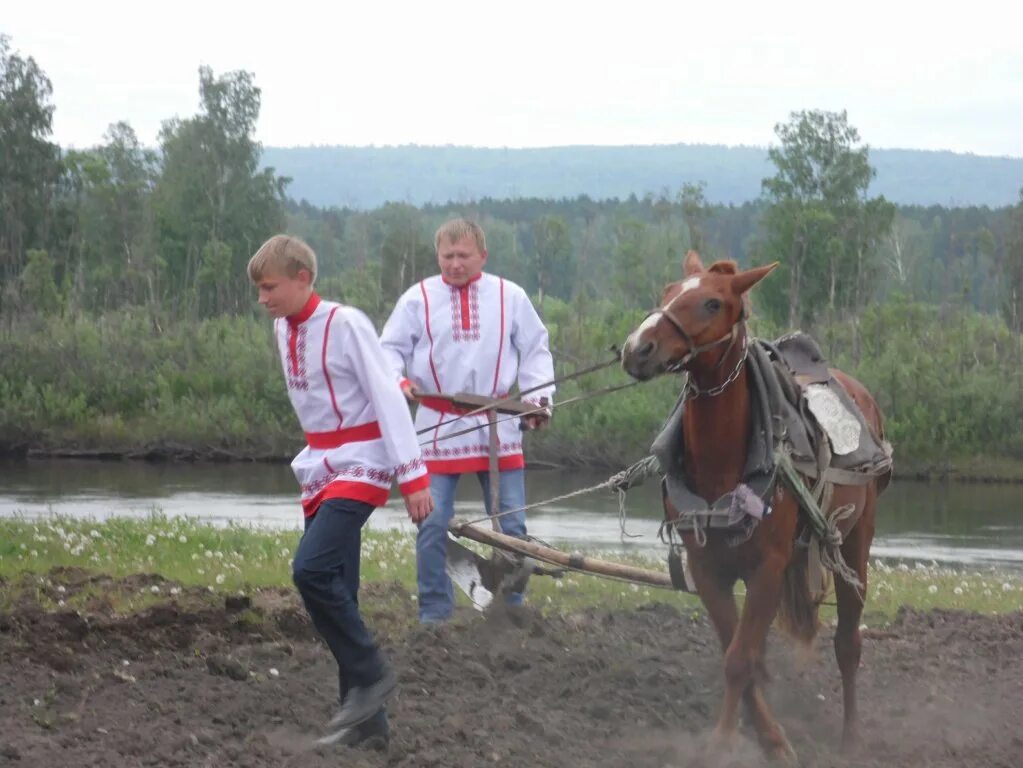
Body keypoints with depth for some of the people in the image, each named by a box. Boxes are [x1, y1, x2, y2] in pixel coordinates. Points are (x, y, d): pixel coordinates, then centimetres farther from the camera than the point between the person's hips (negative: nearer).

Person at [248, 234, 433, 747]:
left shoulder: (345, 324, -15)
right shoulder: (283, 328, 6)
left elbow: (386, 397, -16)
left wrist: (412, 475, -19)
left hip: (360, 465, -8)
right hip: (320, 468, 8)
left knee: (312, 570, -24)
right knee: (334, 590, 4)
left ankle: (368, 675, -10)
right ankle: (366, 716, 9)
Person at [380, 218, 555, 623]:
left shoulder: (511, 297, 4)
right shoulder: (418, 299, 2)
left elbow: (535, 352, 9)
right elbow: (390, 349, 4)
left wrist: (539, 399, -4)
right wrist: (397, 380, -17)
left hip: (499, 426, 1)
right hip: (438, 427, -1)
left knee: (511, 525, 4)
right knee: (432, 523, -2)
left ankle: (510, 610, 15)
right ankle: (434, 613, 9)